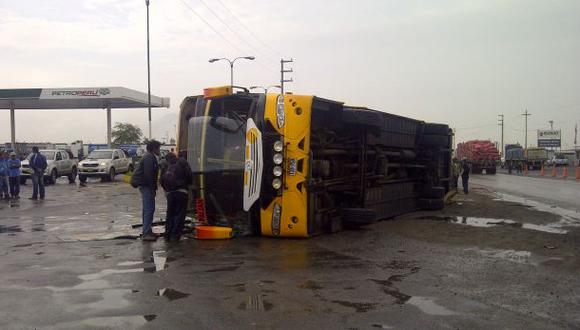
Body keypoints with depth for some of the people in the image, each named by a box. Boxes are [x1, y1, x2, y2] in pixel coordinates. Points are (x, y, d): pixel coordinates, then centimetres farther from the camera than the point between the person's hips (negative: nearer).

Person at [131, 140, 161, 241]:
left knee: (147, 209, 16)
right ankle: (146, 233, -12)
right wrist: (153, 188, -20)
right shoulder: (149, 158, -15)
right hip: (146, 186, -11)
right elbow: (149, 175, -22)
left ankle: (147, 231, 24)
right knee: (149, 209, -12)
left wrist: (153, 188, 18)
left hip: (145, 186, 11)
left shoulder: (149, 157, 19)